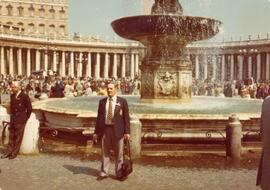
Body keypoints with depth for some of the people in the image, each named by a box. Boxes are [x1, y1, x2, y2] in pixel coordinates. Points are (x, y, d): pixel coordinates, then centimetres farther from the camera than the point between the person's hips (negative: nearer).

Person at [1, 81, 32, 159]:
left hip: (20, 120, -6)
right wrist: (12, 116, 13)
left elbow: (29, 109, -7)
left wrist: (25, 118, -2)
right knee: (11, 136, 11)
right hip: (13, 120, 6)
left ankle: (14, 153, 10)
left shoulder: (24, 96, -12)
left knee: (18, 137, 1)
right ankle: (9, 152, 19)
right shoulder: (12, 96, 7)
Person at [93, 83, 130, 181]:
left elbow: (126, 117, -2)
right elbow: (99, 117, 10)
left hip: (117, 130, -2)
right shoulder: (102, 101, 8)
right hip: (105, 130, 3)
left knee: (119, 153, 6)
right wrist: (96, 132, 7)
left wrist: (127, 132, -9)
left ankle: (119, 174, 19)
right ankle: (103, 173, 23)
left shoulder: (122, 101, 0)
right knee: (105, 153, 10)